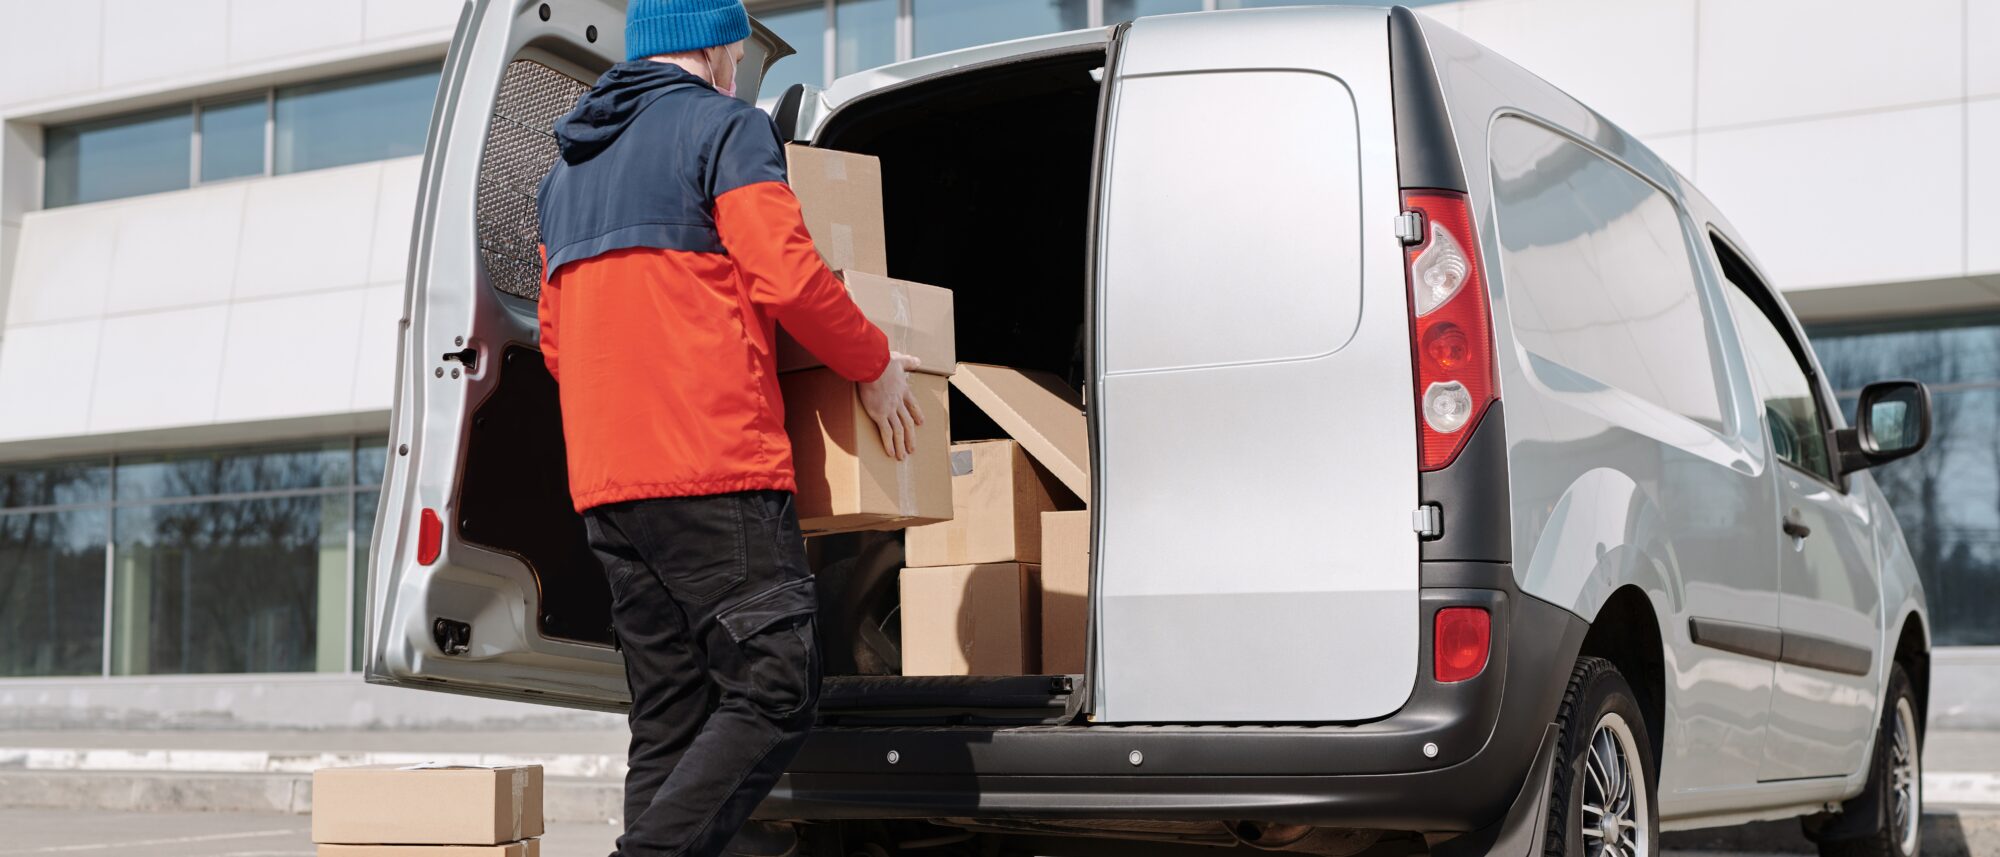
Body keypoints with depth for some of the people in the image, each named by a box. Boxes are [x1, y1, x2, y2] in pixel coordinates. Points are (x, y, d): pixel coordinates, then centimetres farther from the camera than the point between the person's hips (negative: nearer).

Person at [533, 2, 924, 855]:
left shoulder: (566, 172, 24)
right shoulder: (723, 127, 0)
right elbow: (788, 279, -11)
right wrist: (876, 367, 3)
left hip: (605, 482, 8)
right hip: (715, 467, -8)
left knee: (671, 717, 8)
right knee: (773, 689, -8)